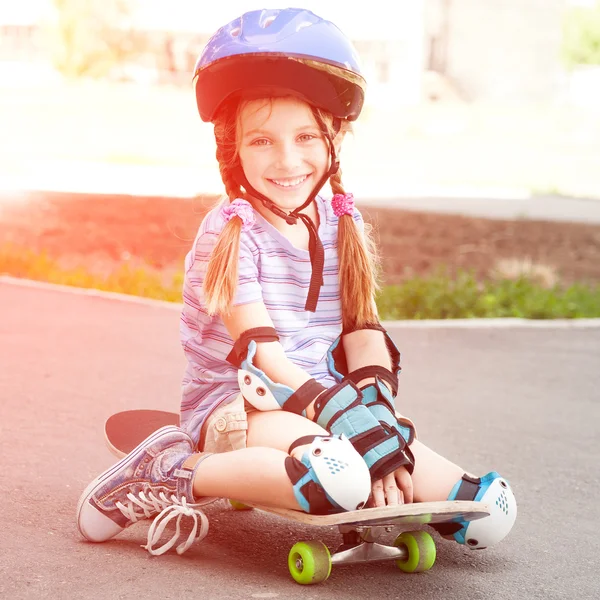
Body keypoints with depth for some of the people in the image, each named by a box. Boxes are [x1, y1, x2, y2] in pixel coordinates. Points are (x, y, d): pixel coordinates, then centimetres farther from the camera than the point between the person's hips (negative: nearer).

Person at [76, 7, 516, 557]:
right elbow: (262, 355, -17)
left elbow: (363, 328, 3)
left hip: (324, 397, 5)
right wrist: (343, 415, -28)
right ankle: (176, 472, -24)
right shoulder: (231, 232, -11)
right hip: (232, 403, -4)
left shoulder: (342, 224, 9)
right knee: (337, 472, -41)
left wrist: (374, 401, -17)